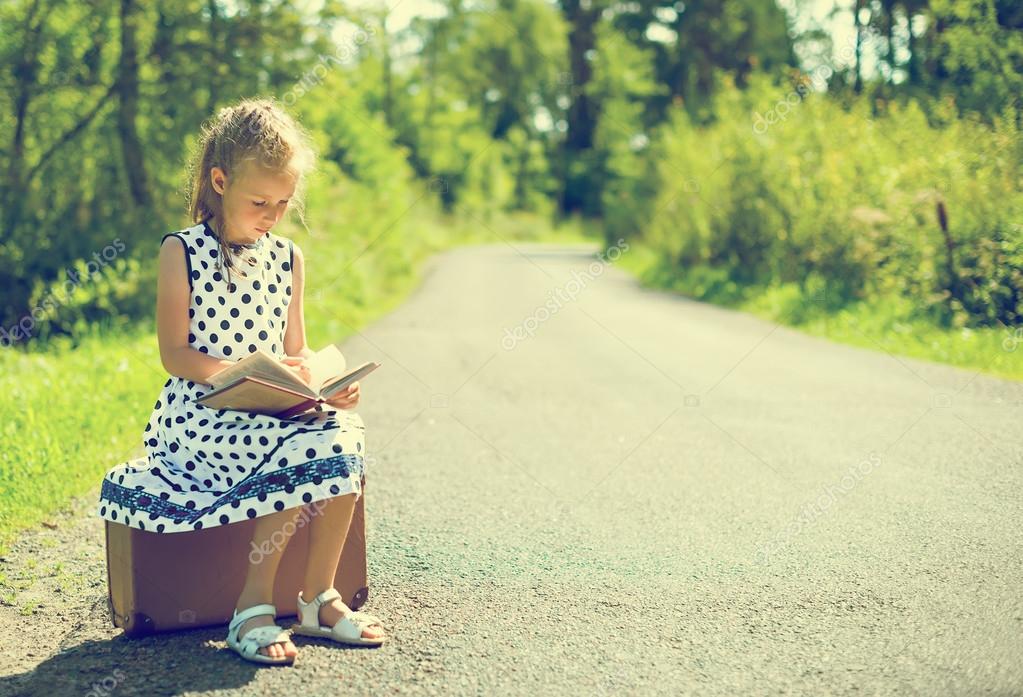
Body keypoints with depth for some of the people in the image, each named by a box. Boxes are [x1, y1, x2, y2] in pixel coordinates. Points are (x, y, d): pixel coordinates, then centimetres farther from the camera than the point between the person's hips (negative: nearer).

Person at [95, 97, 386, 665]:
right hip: (198, 417, -5)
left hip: (273, 412, 5)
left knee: (343, 432, -25)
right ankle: (253, 605, -15)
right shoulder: (181, 253, -4)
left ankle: (319, 596, -11)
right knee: (305, 450, -30)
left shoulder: (287, 258, 12)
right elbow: (175, 356, -8)